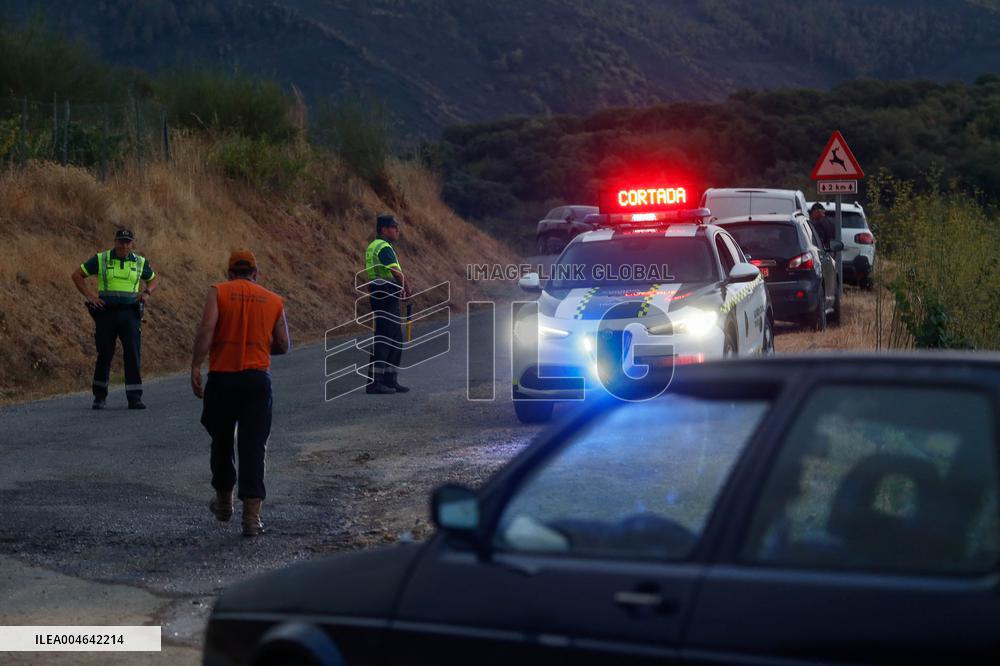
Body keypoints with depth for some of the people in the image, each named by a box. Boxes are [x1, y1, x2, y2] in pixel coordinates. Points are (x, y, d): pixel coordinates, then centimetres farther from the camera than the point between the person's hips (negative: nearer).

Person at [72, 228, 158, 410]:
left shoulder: (140, 262, 8)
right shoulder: (101, 259, 2)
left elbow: (154, 280, 23)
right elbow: (77, 275, 6)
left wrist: (147, 292, 1)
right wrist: (89, 296, -5)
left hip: (130, 313, 1)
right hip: (106, 312, -1)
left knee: (133, 354, -8)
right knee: (104, 355, 1)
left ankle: (134, 398, -7)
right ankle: (100, 397, 16)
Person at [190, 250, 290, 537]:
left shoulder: (218, 292, 2)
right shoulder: (274, 301, 10)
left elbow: (206, 329, -12)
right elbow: (284, 345, 10)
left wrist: (196, 367, -12)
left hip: (222, 377, -1)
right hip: (258, 378, 1)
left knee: (221, 441, 18)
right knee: (253, 448, 0)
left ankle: (224, 501, 32)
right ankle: (252, 515, -7)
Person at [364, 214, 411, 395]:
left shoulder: (373, 246, 18)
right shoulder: (384, 247, -14)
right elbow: (397, 273, -24)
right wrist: (407, 289, -8)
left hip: (378, 296, 10)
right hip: (386, 297, -10)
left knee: (395, 339, 14)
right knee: (383, 338, -8)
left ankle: (390, 380, 18)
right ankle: (373, 382, -8)